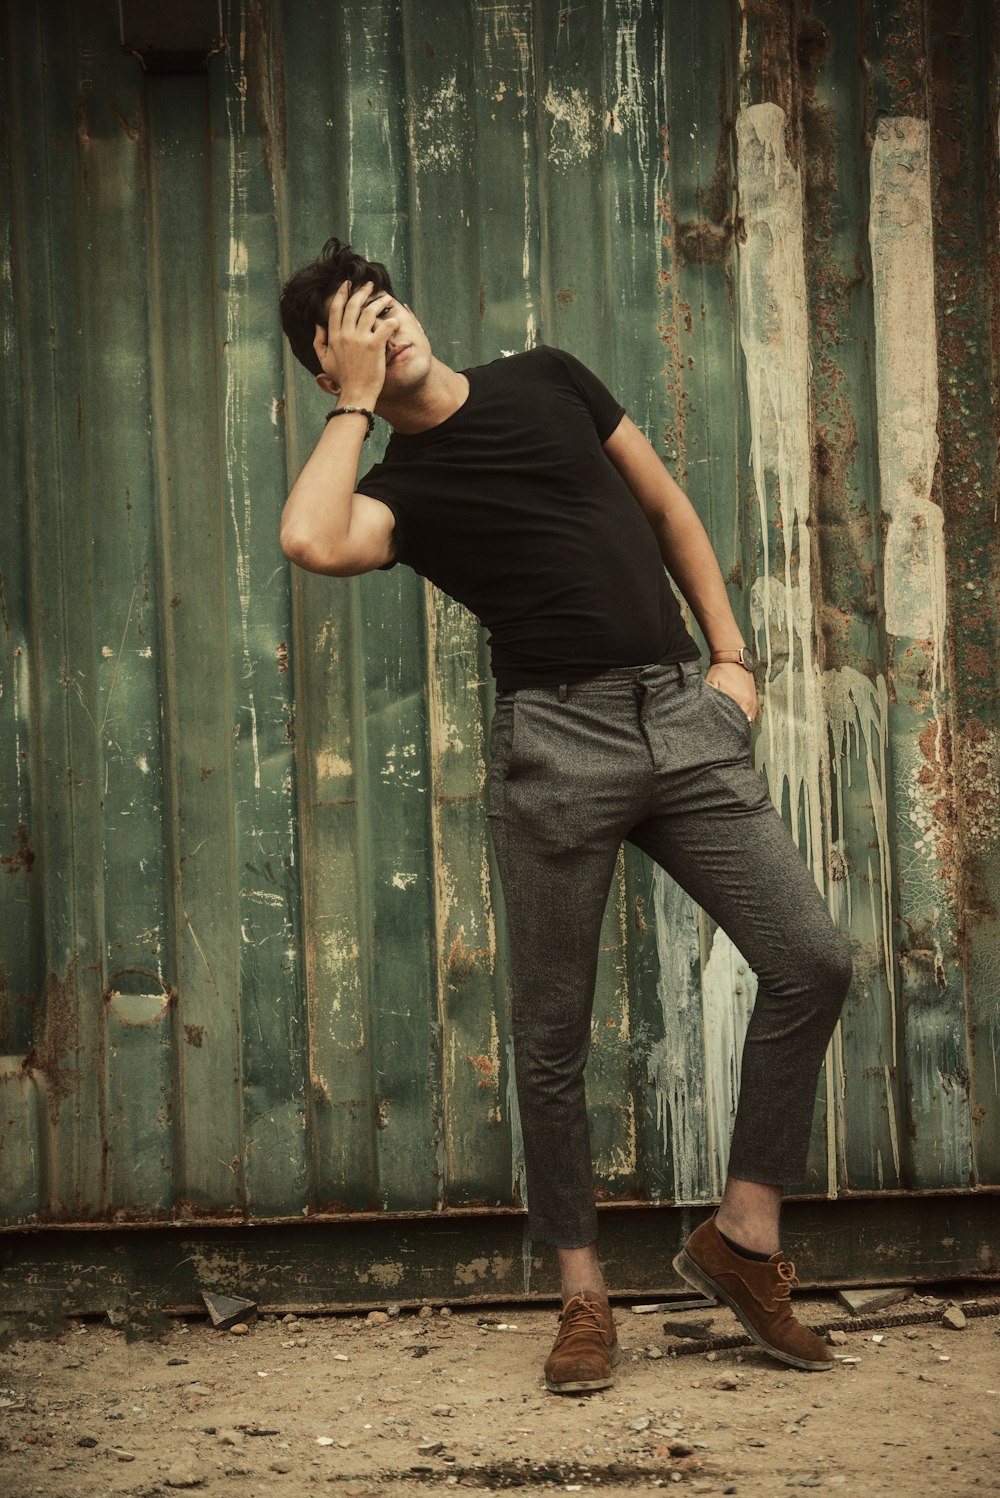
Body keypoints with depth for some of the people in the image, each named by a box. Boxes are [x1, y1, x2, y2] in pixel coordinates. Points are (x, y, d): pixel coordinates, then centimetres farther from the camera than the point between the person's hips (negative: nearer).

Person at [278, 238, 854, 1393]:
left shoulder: (548, 384, 15)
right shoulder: (400, 486, 3)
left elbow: (669, 511, 21)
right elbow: (312, 541, -21)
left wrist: (731, 654, 11)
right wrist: (354, 403, -8)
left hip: (682, 713, 3)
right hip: (556, 737, -3)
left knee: (811, 960, -7)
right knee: (552, 1035, 1)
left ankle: (742, 1236, 6)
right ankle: (583, 1296, 16)